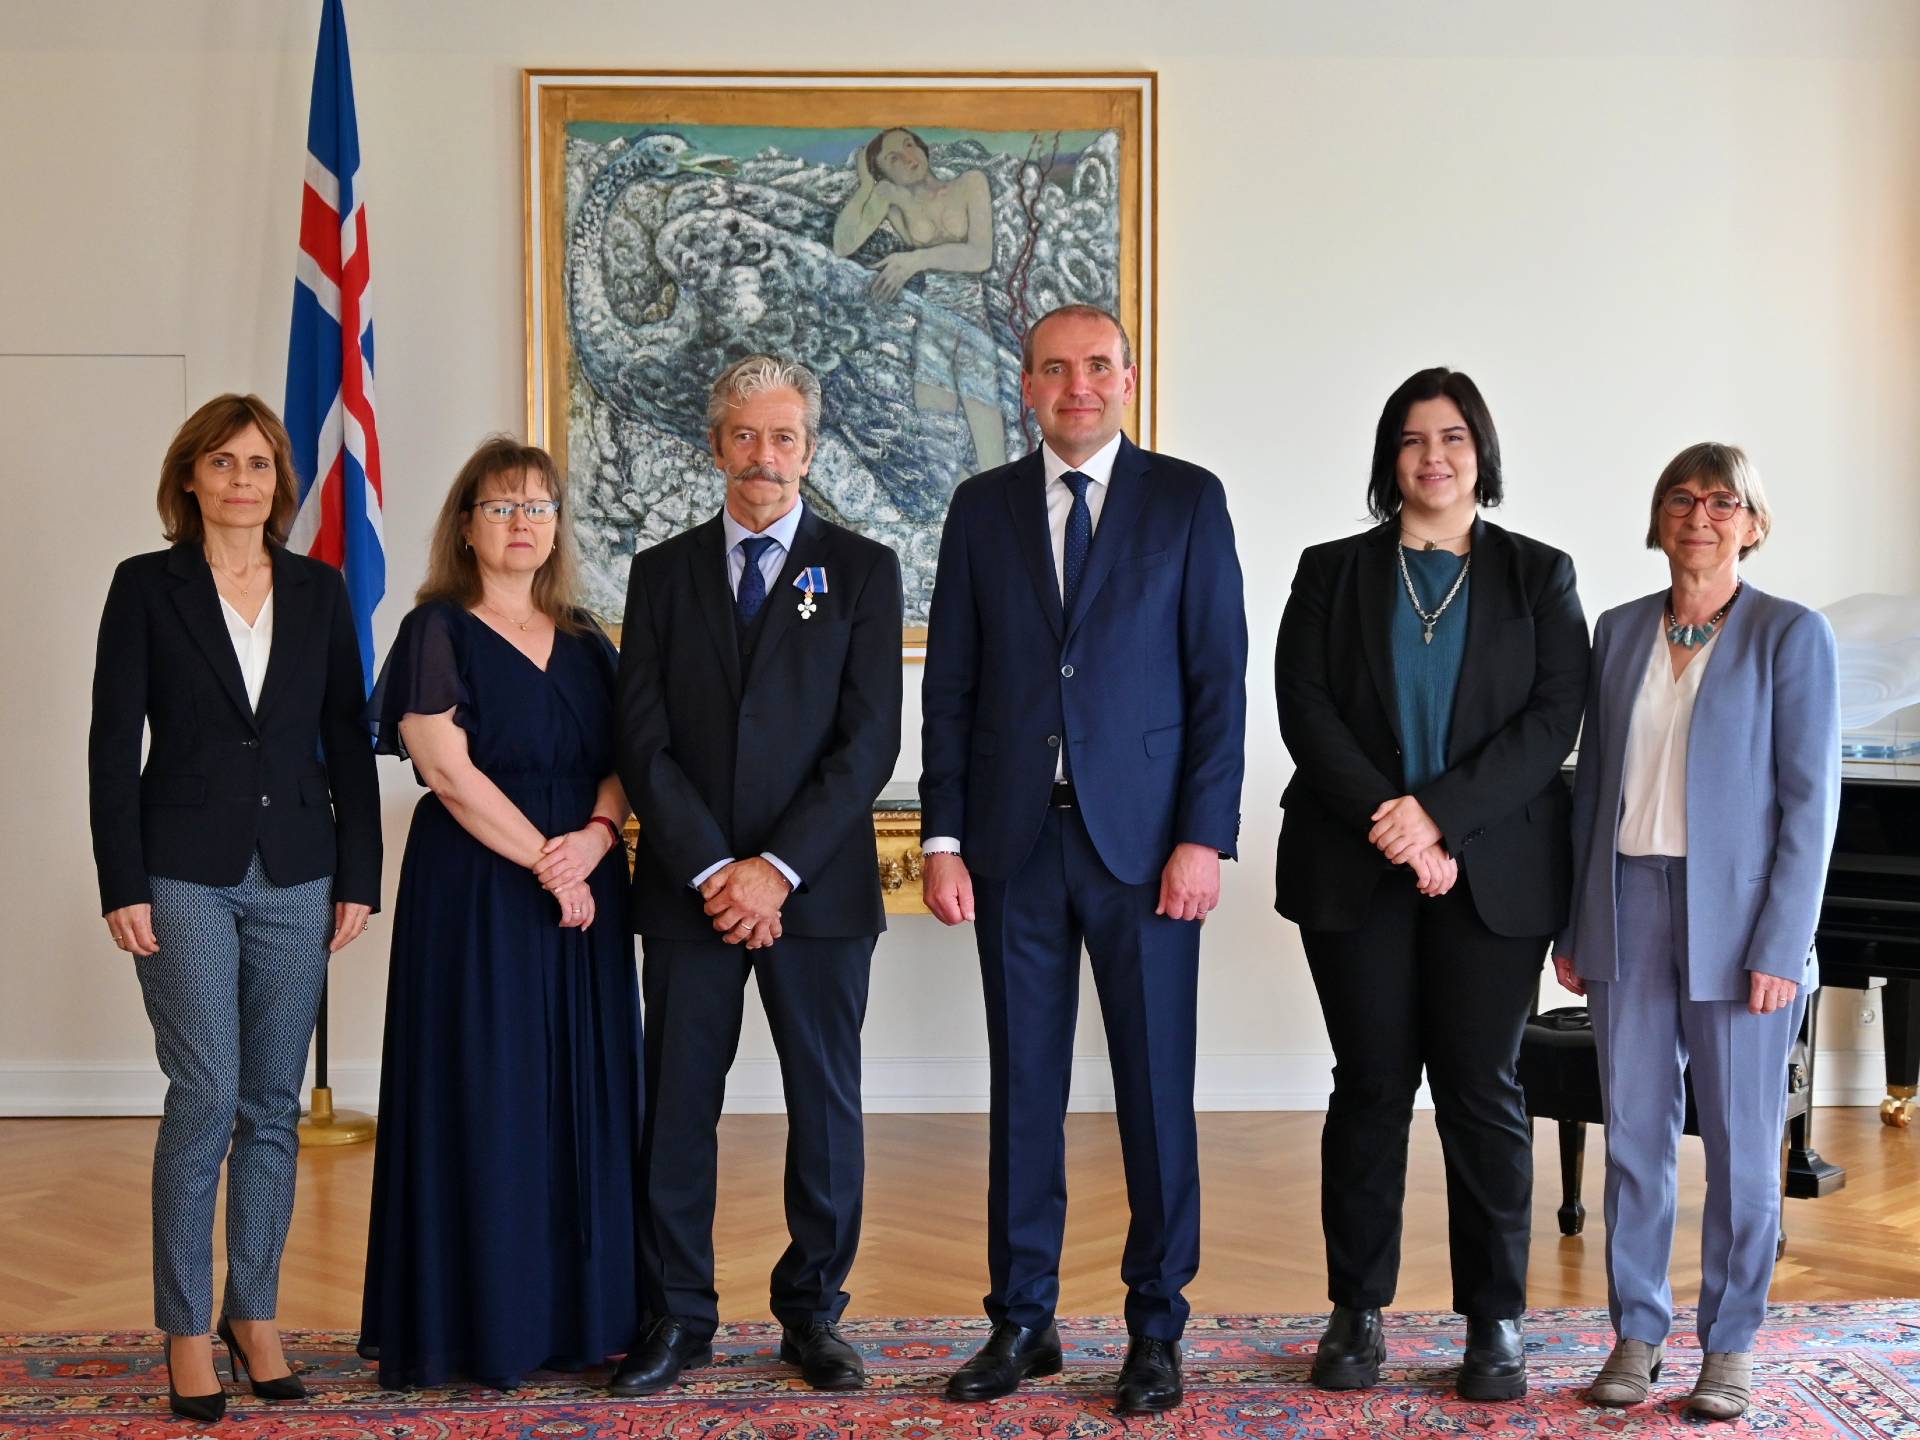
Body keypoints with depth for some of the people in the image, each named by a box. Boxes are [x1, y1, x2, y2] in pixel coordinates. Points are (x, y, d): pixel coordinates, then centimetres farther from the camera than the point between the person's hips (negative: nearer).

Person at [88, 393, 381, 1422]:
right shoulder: (147, 585, 0)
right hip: (185, 874, -3)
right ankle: (187, 1329, 6)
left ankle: (255, 1316, 19)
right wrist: (123, 887, -9)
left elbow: (348, 741, 8)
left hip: (297, 874, 3)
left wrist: (359, 876, 3)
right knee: (206, 1097, -7)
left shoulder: (319, 591, 8)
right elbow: (112, 744, -3)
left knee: (274, 1105, 7)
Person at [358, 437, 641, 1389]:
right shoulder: (438, 631, -2)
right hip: (475, 892, -5)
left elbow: (622, 759, 9)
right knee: (483, 1102, -3)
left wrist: (595, 836, -11)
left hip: (583, 893, 5)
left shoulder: (585, 642, 14)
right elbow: (449, 771, -12)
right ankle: (478, 1325, 6)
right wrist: (545, 861, -13)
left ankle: (574, 1314, 14)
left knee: (580, 1099, 6)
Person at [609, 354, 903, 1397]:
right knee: (677, 1105, 5)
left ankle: (812, 1312, 20)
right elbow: (643, 739, 1)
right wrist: (713, 871, -10)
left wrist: (778, 868, -12)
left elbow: (869, 741, -5)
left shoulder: (861, 570, 4)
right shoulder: (663, 572, 9)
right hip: (688, 888, 1)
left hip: (817, 888, -1)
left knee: (825, 1108, 6)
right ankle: (676, 1317, 17)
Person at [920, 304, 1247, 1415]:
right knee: (1024, 1086, 8)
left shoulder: (1188, 499, 3)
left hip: (1143, 838, -2)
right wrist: (944, 837, 1)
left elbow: (1220, 678, -1)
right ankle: (1023, 1320, 20)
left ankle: (1157, 1326, 16)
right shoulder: (984, 507, 9)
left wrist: (1204, 836, -9)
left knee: (1157, 1087, 3)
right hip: (1015, 840, 2)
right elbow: (950, 684, 8)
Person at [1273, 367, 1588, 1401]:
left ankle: (1495, 1322, 11)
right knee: (1370, 1088, 4)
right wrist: (1392, 819, -13)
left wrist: (1441, 814, -14)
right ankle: (1357, 1312, 13)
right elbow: (1304, 708, -1)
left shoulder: (1539, 576, 7)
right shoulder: (1333, 572, 8)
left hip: (1493, 875, 0)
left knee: (1482, 1091, 2)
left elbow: (1552, 717, -3)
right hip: (1354, 871, 1)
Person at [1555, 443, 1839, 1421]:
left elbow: (1809, 801, -6)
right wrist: (1573, 927, 8)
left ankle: (1729, 1345, 17)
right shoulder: (1620, 632, 10)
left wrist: (1781, 946, -12)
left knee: (1741, 1144, 4)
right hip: (1629, 907, 3)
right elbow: (1591, 785, 11)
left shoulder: (1792, 635, -2)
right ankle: (1637, 1331, 19)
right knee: (1633, 1133, 6)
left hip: (1736, 916, -3)